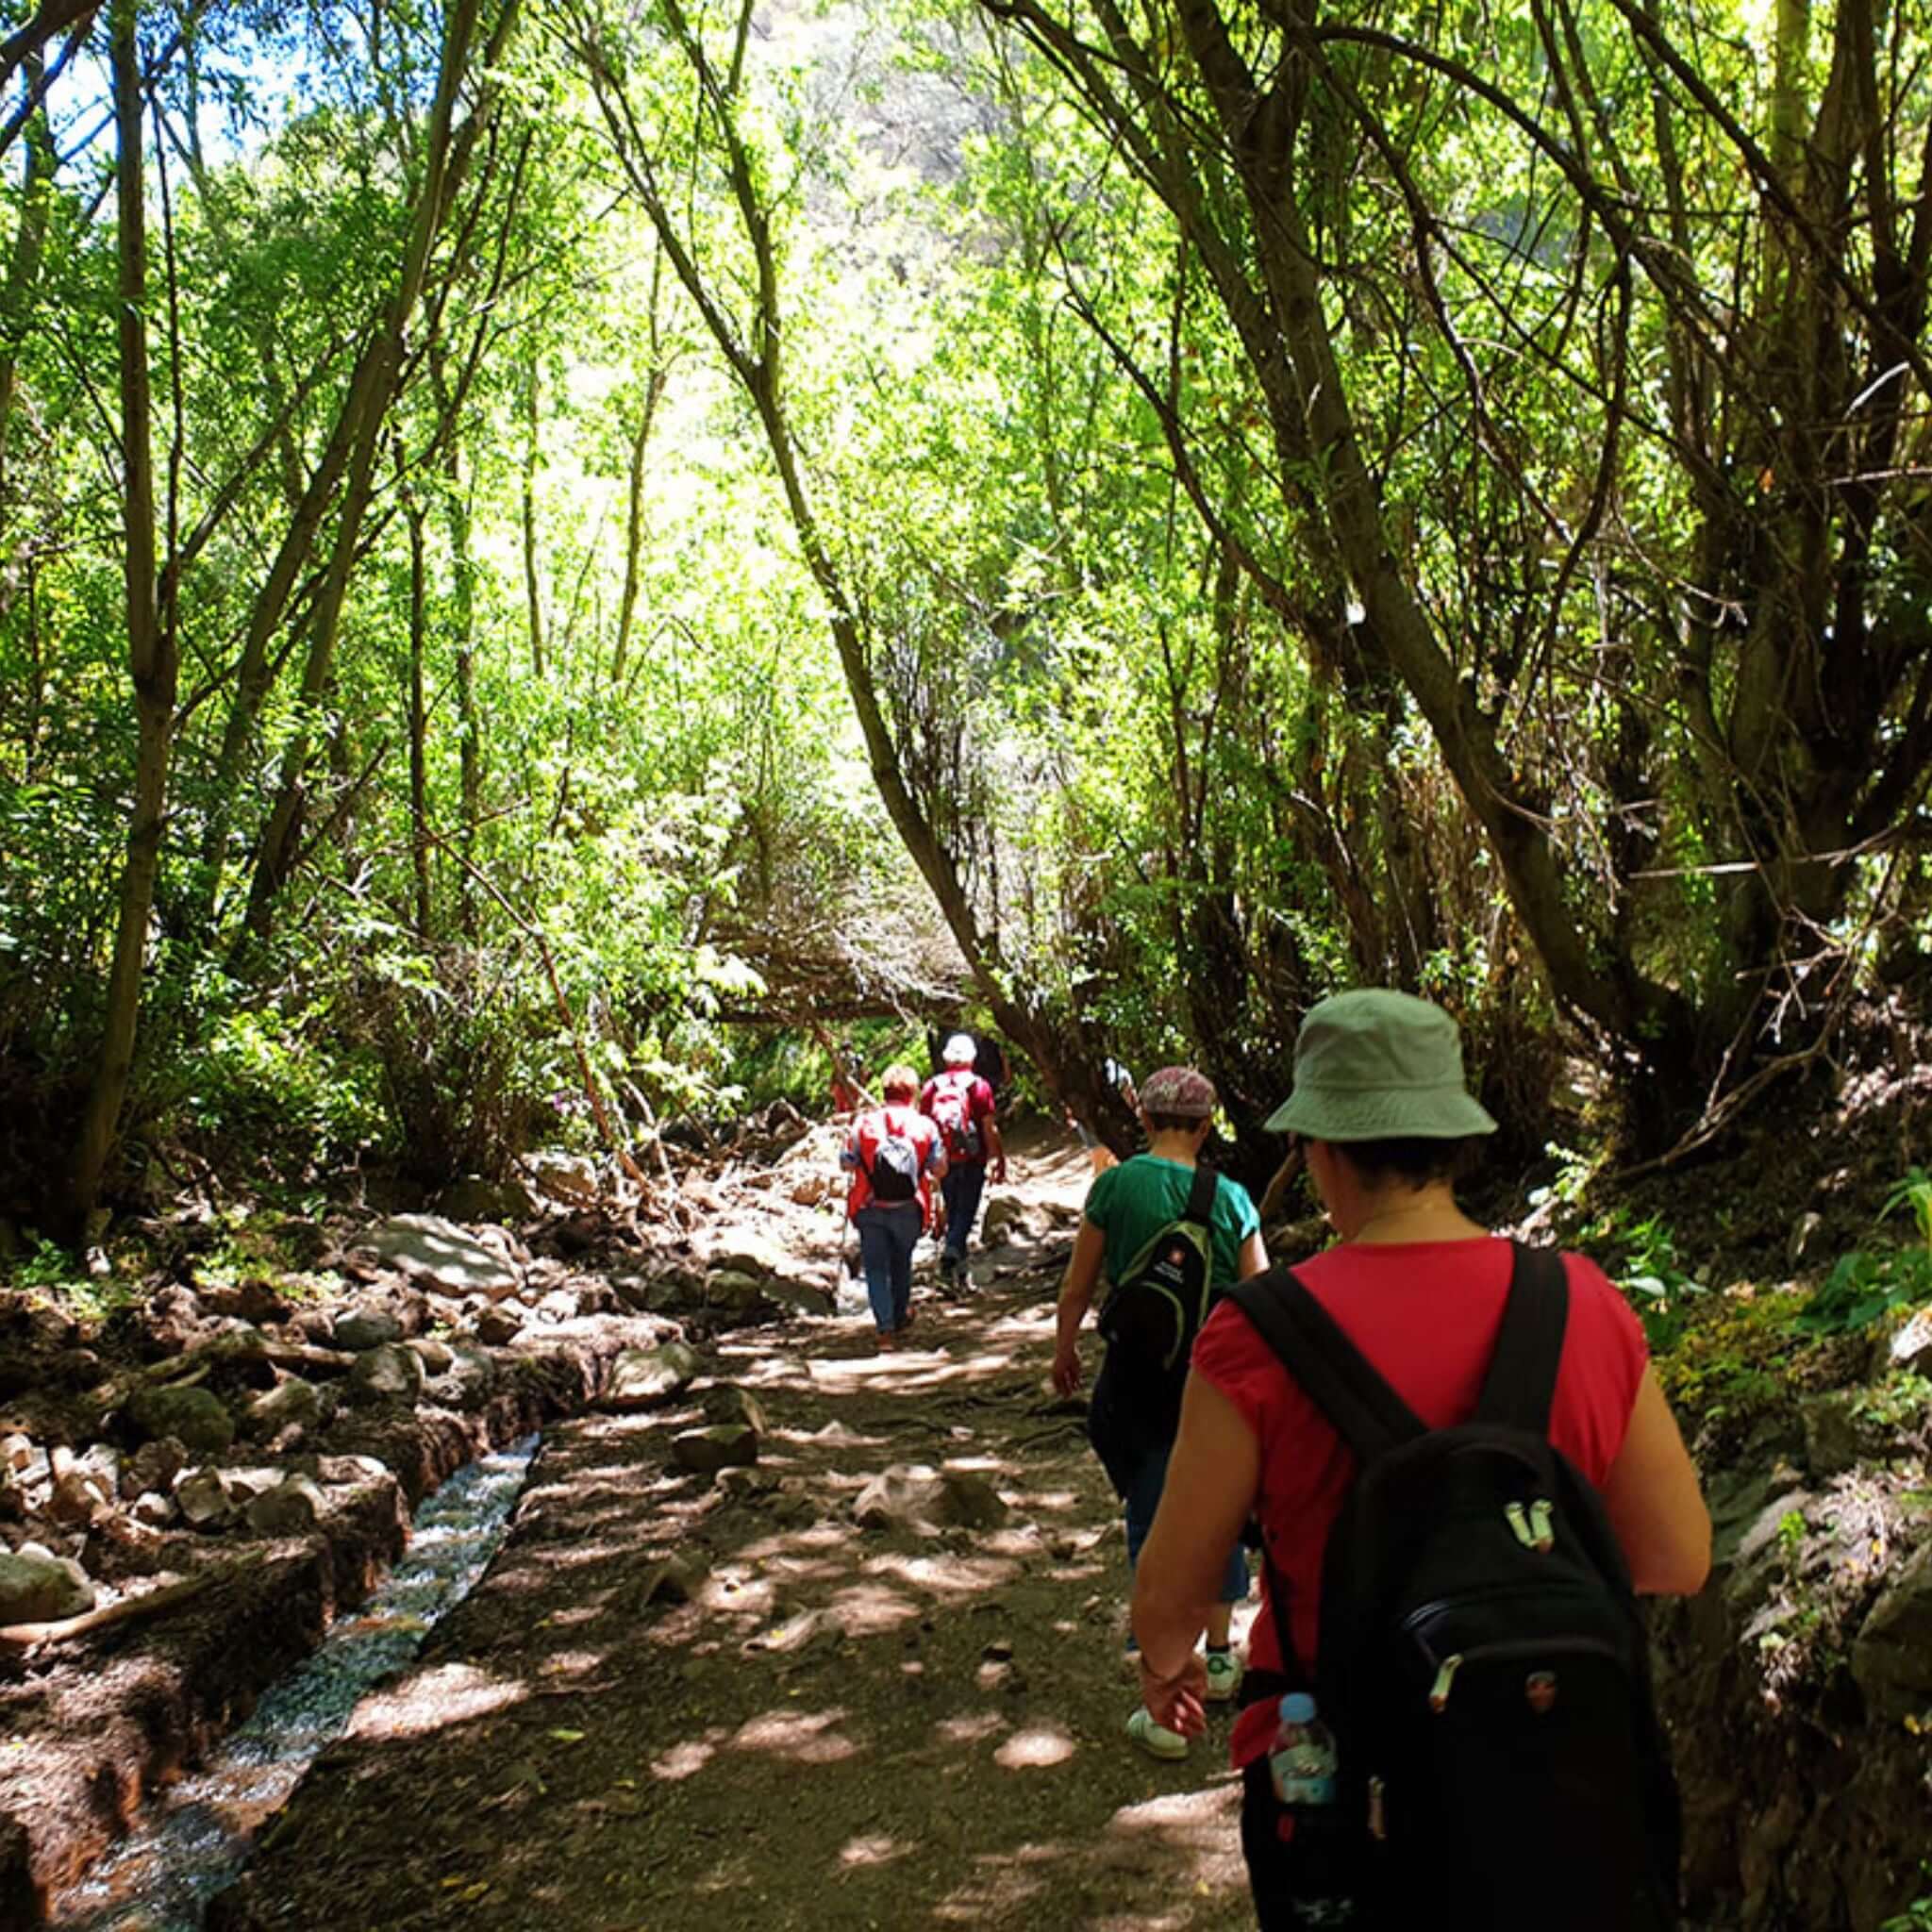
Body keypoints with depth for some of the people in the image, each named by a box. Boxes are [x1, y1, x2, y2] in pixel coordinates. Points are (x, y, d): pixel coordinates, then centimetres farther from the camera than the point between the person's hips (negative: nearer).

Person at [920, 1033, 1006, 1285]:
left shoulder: (932, 1086, 1)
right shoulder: (979, 1086, -8)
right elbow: (989, 1128, -9)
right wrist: (999, 1159, 0)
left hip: (943, 1162, 3)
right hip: (972, 1161, -3)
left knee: (952, 1210, 16)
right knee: (966, 1210, 1)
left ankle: (959, 1263, 22)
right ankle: (952, 1250, -23)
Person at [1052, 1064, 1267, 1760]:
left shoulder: (1117, 1185, -8)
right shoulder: (1230, 1197, -4)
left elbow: (1077, 1289, 0)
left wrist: (1064, 1350, 17)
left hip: (1141, 1380, -2)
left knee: (1154, 1529, 3)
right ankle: (1219, 1657, 38)